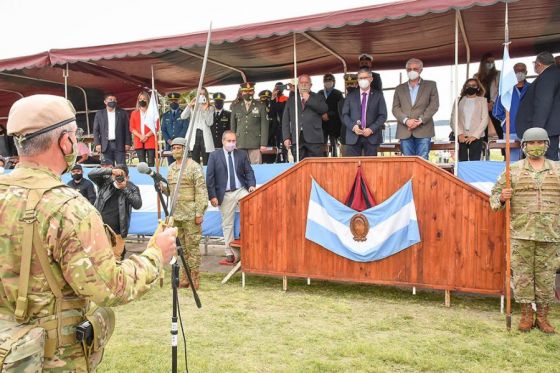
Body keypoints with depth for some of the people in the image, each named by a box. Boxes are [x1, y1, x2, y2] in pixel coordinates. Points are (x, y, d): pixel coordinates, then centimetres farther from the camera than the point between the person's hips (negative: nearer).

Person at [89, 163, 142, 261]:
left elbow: (138, 204, -15)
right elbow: (91, 174, -12)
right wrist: (110, 170, -21)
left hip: (116, 232, -1)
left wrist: (125, 189, -19)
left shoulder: (132, 188, -2)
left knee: (115, 258, 5)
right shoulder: (105, 181, 2)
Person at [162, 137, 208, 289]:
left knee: (192, 246, -3)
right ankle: (184, 278, 19)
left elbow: (201, 191, -11)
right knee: (182, 246, 11)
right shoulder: (171, 168, 16)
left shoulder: (194, 167, -6)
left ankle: (194, 279, 4)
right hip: (176, 214, 7)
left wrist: (200, 212, -16)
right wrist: (163, 187, 1)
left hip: (190, 215, -7)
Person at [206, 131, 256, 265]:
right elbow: (209, 177, -1)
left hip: (241, 190, 1)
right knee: (227, 225, 5)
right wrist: (212, 196, -7)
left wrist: (251, 185, -11)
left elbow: (249, 172, 8)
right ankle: (231, 254, 15)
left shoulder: (242, 154, 7)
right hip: (225, 194, -1)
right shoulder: (215, 156, 1)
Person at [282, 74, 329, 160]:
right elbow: (285, 120, 12)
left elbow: (324, 109, -4)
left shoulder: (318, 97, 15)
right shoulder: (291, 100, 17)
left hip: (314, 138, -1)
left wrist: (309, 99, -5)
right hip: (297, 139, 1)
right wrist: (286, 137, 2)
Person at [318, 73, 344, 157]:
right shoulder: (319, 93, 12)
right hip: (322, 125, 2)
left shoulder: (338, 94, 4)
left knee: (334, 146, 1)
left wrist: (329, 115, -12)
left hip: (334, 125, -2)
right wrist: (322, 116, -4)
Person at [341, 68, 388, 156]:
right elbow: (344, 114, 7)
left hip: (372, 136, 0)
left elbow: (383, 115, 2)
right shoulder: (350, 96, 12)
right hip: (353, 136, 1)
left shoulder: (378, 95, 9)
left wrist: (371, 129, -11)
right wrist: (353, 126, -11)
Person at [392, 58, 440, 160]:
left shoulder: (431, 85, 12)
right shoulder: (399, 88, 17)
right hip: (405, 132, 2)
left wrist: (420, 120, -11)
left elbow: (434, 105, 2)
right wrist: (406, 120, -11)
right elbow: (395, 108, 7)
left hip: (423, 130, -2)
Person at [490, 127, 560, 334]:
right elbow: (495, 194, 7)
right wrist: (501, 197, -14)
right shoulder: (513, 170, 6)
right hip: (521, 233, -1)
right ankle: (526, 315, 16)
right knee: (522, 274, 3)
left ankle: (542, 317, 18)